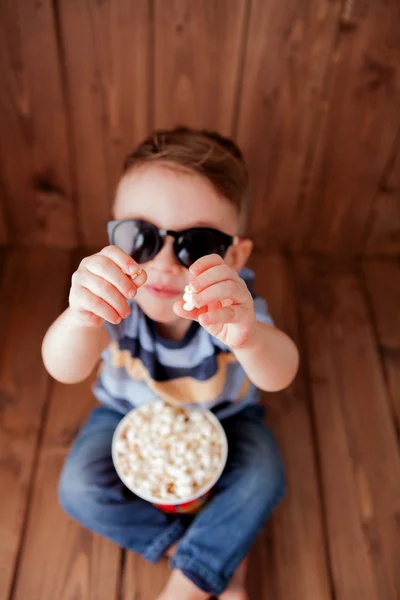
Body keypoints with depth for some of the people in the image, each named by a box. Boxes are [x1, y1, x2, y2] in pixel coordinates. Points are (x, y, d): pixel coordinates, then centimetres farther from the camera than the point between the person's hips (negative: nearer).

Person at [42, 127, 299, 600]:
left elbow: (278, 378, -48)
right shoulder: (115, 300, -32)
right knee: (79, 489, -16)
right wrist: (81, 320, -72)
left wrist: (248, 337, -73)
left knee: (262, 480, -22)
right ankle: (222, 559, -4)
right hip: (129, 413, 1)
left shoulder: (231, 302, -32)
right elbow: (64, 369, -47)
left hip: (221, 417, 0)